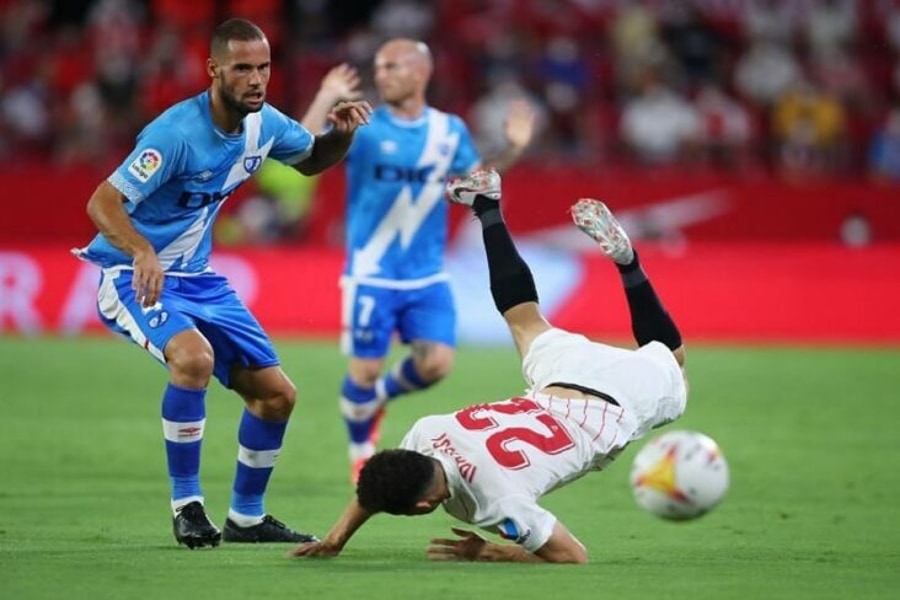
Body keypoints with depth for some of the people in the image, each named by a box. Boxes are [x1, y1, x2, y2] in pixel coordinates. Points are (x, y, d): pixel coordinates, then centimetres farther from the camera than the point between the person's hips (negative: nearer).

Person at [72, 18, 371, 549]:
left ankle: (247, 518, 23)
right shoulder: (177, 133, -26)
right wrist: (143, 252, -49)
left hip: (198, 278, 8)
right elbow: (102, 203, -30)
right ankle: (187, 505, -21)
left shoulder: (264, 124, -3)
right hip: (136, 276, -8)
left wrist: (343, 133, -4)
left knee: (277, 394, 4)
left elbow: (312, 160, 19)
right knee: (194, 356, -36)